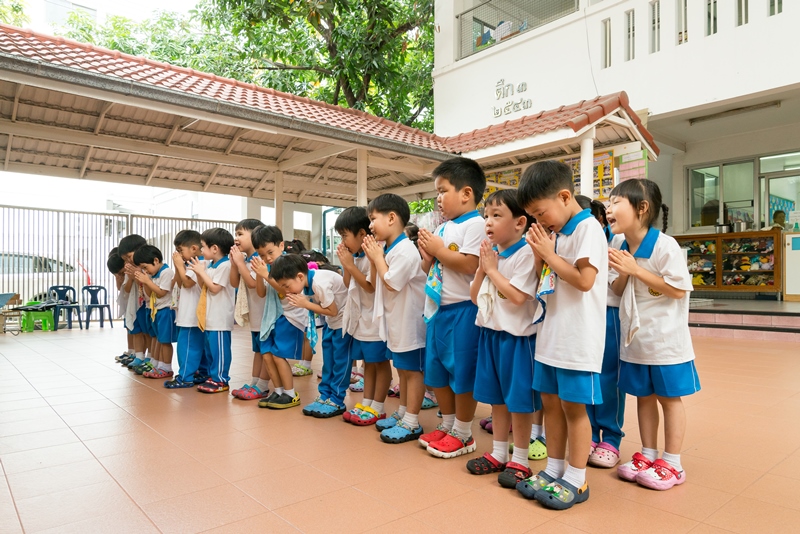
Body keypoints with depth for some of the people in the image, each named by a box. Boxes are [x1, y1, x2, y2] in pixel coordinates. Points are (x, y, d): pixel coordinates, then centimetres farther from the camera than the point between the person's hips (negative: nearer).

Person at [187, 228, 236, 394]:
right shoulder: (210, 265, 13)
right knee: (210, 349, 16)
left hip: (219, 317, -10)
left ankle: (221, 380, 5)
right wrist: (198, 273, 4)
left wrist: (201, 272, -14)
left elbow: (214, 288, -19)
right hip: (209, 316, 10)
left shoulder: (225, 265, -15)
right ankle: (213, 376, 26)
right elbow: (203, 287, 17)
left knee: (219, 350, -3)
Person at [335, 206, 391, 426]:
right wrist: (345, 265, 0)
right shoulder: (355, 257, 8)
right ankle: (366, 403, 26)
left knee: (380, 363, 4)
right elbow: (348, 285, 14)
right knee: (368, 362, 17)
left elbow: (370, 286, -23)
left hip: (374, 320, -9)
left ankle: (377, 409, 12)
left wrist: (351, 265, -20)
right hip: (361, 319, 9)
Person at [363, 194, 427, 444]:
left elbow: (391, 283, -23)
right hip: (395, 322, 10)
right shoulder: (387, 250, 8)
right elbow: (376, 284, 12)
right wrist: (373, 259, 0)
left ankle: (412, 423, 11)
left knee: (412, 370, 2)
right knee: (402, 369, 19)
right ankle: (402, 413, 31)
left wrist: (378, 257, -12)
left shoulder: (405, 250, -20)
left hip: (409, 322, -10)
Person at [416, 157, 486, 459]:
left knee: (462, 373, 3)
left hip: (462, 310, -9)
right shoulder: (442, 229, 13)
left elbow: (470, 265, -23)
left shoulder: (475, 224, -11)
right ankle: (447, 425, 33)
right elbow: (428, 270, 17)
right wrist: (427, 253, -2)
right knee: (436, 370, 16)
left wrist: (439, 250, -14)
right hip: (438, 309, 9)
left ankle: (463, 434, 18)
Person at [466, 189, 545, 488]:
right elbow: (474, 297, 9)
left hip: (516, 337, -8)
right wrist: (482, 268, -5)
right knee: (496, 398, 17)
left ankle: (519, 461, 20)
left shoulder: (525, 254, -14)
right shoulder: (490, 254, 9)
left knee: (518, 400, 5)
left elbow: (517, 296, -24)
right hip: (491, 333, 8)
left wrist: (492, 268, -15)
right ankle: (498, 454, 32)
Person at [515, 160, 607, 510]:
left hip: (578, 338, -8)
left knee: (573, 406, 2)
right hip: (550, 334, 8)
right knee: (551, 402, 14)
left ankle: (576, 481, 18)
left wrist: (549, 254, -13)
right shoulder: (556, 232, 13)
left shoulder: (588, 228, -12)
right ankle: (553, 471, 29)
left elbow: (584, 280, -22)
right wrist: (539, 255, 0)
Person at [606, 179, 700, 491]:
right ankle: (647, 456, 29)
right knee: (643, 397, 15)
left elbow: (679, 289, -19)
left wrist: (636, 269, -21)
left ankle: (671, 464, 21)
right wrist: (622, 274, -12)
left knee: (669, 398, 8)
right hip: (634, 339, 6)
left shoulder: (664, 245, -17)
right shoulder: (619, 246, 2)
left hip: (665, 339, -6)